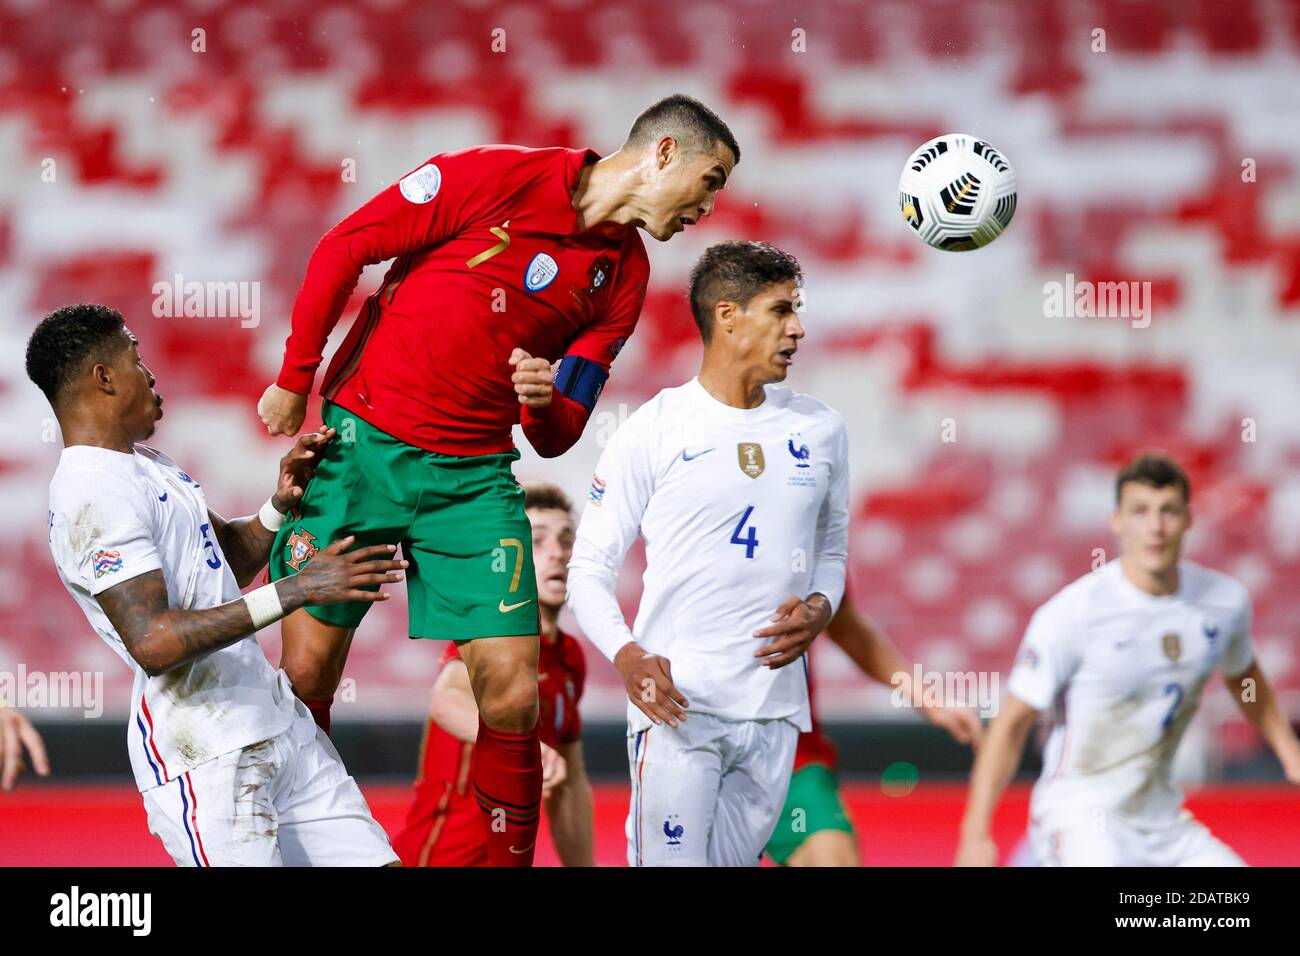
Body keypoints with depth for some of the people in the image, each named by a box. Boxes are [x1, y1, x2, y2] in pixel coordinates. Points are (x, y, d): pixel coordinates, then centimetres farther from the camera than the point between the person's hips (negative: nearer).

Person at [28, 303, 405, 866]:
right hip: (205, 755, -9)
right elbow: (153, 643, -25)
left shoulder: (146, 463, 17)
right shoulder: (92, 495, -15)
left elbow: (231, 560, 29)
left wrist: (282, 502, 9)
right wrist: (296, 591, -26)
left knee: (372, 861, 3)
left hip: (276, 724, 9)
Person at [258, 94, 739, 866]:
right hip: (362, 446, -4)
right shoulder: (501, 176, -10)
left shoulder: (625, 275, 8)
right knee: (306, 677, -2)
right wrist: (295, 383, -2)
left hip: (474, 478, 4)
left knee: (513, 693, -7)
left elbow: (558, 436, 11)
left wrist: (547, 403, -13)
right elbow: (347, 245, -5)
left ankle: (511, 859, 7)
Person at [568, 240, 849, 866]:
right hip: (676, 701, -4)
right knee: (672, 862, -13)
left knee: (733, 860, 7)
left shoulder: (820, 429, 11)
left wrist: (819, 610, 0)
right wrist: (626, 656, -17)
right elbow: (589, 566, 0)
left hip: (775, 708, 4)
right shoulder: (654, 429, -1)